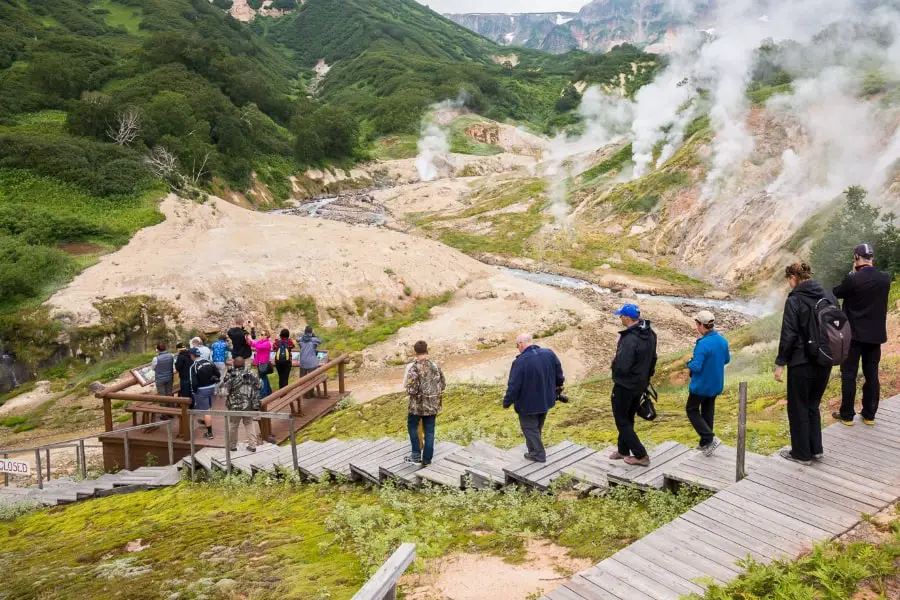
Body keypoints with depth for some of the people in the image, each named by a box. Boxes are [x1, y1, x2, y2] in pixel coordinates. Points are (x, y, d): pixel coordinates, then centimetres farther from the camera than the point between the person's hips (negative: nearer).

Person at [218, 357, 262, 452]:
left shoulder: (230, 376, -12)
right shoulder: (250, 373, -3)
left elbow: (223, 391, -13)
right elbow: (259, 384, 6)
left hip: (235, 406, -2)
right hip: (248, 405, 2)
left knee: (233, 425, 15)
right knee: (249, 424, 16)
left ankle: (232, 445, 26)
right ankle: (252, 445, 13)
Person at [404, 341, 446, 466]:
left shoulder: (414, 369, -19)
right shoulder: (435, 365, -3)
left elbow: (411, 391, -21)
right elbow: (443, 384, 5)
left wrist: (408, 391, 1)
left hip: (418, 404, -4)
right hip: (433, 404, 4)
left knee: (412, 426, 20)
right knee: (429, 431, 12)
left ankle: (416, 454, 19)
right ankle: (427, 459, 17)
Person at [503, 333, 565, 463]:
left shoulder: (520, 362, -27)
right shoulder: (549, 354, -9)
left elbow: (513, 386, -23)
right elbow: (559, 375, 4)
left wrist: (507, 402, -8)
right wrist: (558, 388, 23)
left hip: (528, 404, -7)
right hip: (546, 400, 7)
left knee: (530, 428, 14)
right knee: (538, 427, 25)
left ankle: (539, 454, 21)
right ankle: (534, 449, 41)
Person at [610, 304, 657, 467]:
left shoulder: (630, 339, -30)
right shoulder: (650, 334, 0)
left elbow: (622, 366, -31)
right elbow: (653, 358, 11)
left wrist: (614, 364, -9)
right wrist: (647, 375, 21)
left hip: (625, 386, -9)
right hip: (641, 384, 9)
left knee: (621, 420, 6)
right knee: (628, 418, 22)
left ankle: (641, 455, 7)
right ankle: (623, 450, 36)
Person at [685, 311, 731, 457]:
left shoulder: (703, 344, -26)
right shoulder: (722, 340, 0)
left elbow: (696, 367, -26)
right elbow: (727, 359, 13)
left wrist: (689, 363, -6)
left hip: (701, 385, -7)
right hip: (716, 384, 8)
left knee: (692, 410, 8)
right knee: (708, 412, 17)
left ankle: (709, 438, -3)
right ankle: (705, 443, 25)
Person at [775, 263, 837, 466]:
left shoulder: (794, 300, -14)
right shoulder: (829, 297, 5)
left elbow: (788, 335, -16)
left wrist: (780, 363, -10)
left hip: (801, 363, -6)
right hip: (824, 362, 6)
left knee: (798, 408, 7)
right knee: (813, 405, 21)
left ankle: (802, 454, 15)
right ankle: (815, 449, 25)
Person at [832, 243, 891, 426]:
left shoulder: (853, 279, -17)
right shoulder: (885, 278, -3)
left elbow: (837, 293, 0)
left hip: (854, 334, -4)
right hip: (876, 334, 4)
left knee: (849, 375, 4)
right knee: (872, 375, 11)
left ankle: (847, 415, 8)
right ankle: (869, 415, 18)